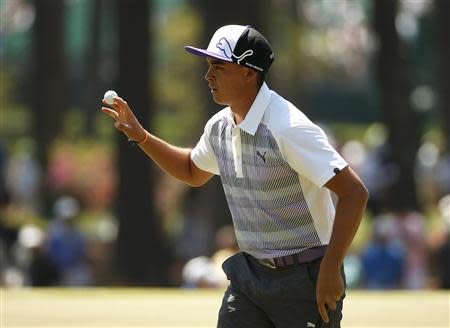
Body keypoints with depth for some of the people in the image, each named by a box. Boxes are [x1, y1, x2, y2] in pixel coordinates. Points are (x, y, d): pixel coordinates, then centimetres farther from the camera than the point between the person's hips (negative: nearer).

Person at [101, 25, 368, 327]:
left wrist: (331, 269, -28)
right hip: (251, 272, 7)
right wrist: (140, 136, 14)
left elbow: (355, 192, -24)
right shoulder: (220, 127, 4)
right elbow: (193, 172, 27)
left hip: (306, 277, -7)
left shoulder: (288, 128, -22)